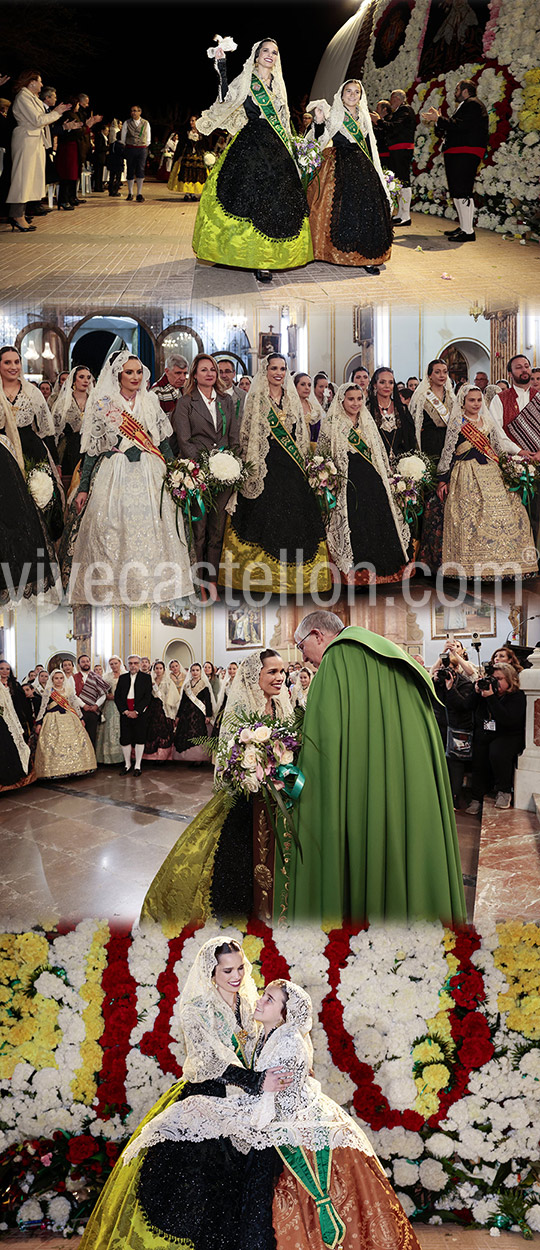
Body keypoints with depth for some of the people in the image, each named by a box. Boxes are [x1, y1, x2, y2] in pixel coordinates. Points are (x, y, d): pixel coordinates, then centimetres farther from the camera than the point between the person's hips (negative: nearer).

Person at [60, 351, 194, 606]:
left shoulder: (151, 402, 9)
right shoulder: (102, 404, 1)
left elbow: (163, 442, 13)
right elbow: (92, 449, 1)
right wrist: (83, 488, -2)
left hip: (150, 475, 2)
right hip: (114, 476, -2)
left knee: (150, 531, -2)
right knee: (113, 531, -5)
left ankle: (149, 588, 9)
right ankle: (113, 589, 4)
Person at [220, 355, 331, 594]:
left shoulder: (292, 399, 14)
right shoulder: (256, 399, 1)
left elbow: (301, 434, 17)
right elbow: (248, 435, -2)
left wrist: (303, 463, 10)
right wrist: (250, 465, -8)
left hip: (292, 467, 4)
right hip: (266, 465, -4)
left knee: (295, 513, 2)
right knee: (267, 513, -6)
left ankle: (292, 572, 9)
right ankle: (266, 574, 0)